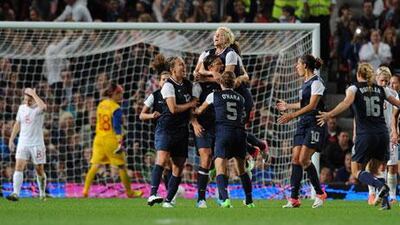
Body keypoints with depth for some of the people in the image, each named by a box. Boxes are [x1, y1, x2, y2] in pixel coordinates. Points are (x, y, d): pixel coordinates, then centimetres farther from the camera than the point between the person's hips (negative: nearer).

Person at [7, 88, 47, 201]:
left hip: (37, 144, -4)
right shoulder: (22, 108, 7)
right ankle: (15, 193, -20)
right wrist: (11, 139, 18)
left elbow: (43, 107, -36)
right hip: (23, 144, 4)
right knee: (19, 166, -13)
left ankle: (42, 193, 25)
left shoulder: (38, 109, -9)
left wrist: (33, 94, -27)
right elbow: (17, 124, 20)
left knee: (39, 170, 5)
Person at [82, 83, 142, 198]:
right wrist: (120, 143, -22)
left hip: (99, 139, 6)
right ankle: (129, 192, 16)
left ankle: (86, 190, -5)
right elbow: (117, 127, -19)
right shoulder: (116, 108, -13)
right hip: (111, 140, -6)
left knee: (95, 165, 6)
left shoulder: (101, 105, 8)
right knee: (122, 167, 7)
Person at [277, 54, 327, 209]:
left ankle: (320, 194, -2)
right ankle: (294, 199, -3)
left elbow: (312, 105, -20)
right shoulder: (306, 83, 17)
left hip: (314, 125, -9)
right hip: (303, 124, 9)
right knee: (295, 158, 0)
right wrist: (287, 106, 38)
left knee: (304, 159, -15)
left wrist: (292, 115, -25)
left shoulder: (316, 82, -11)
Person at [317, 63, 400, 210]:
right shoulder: (381, 90, 12)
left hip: (365, 135, -4)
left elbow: (347, 102, -19)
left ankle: (380, 186, -23)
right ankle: (385, 201, 0)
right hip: (383, 134, 4)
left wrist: (329, 115, -29)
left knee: (357, 171, 3)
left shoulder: (354, 89, 1)